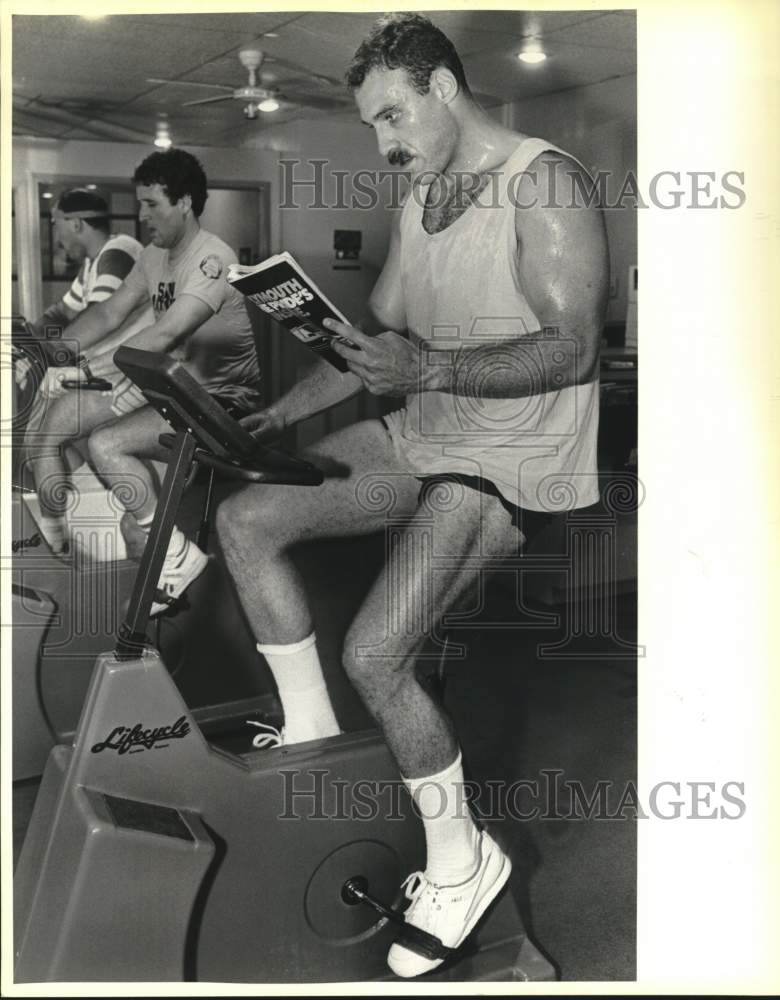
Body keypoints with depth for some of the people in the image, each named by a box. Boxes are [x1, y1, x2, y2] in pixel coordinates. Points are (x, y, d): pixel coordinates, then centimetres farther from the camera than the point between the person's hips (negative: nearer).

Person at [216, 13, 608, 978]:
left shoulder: (543, 182, -14)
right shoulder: (419, 201, 12)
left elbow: (573, 349, -22)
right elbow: (377, 334, 15)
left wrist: (428, 371, -33)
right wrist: (282, 413, 5)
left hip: (512, 459, -9)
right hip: (424, 436, 9)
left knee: (373, 653, -21)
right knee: (245, 519, 1)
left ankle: (460, 859, 3)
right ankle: (309, 727, 14)